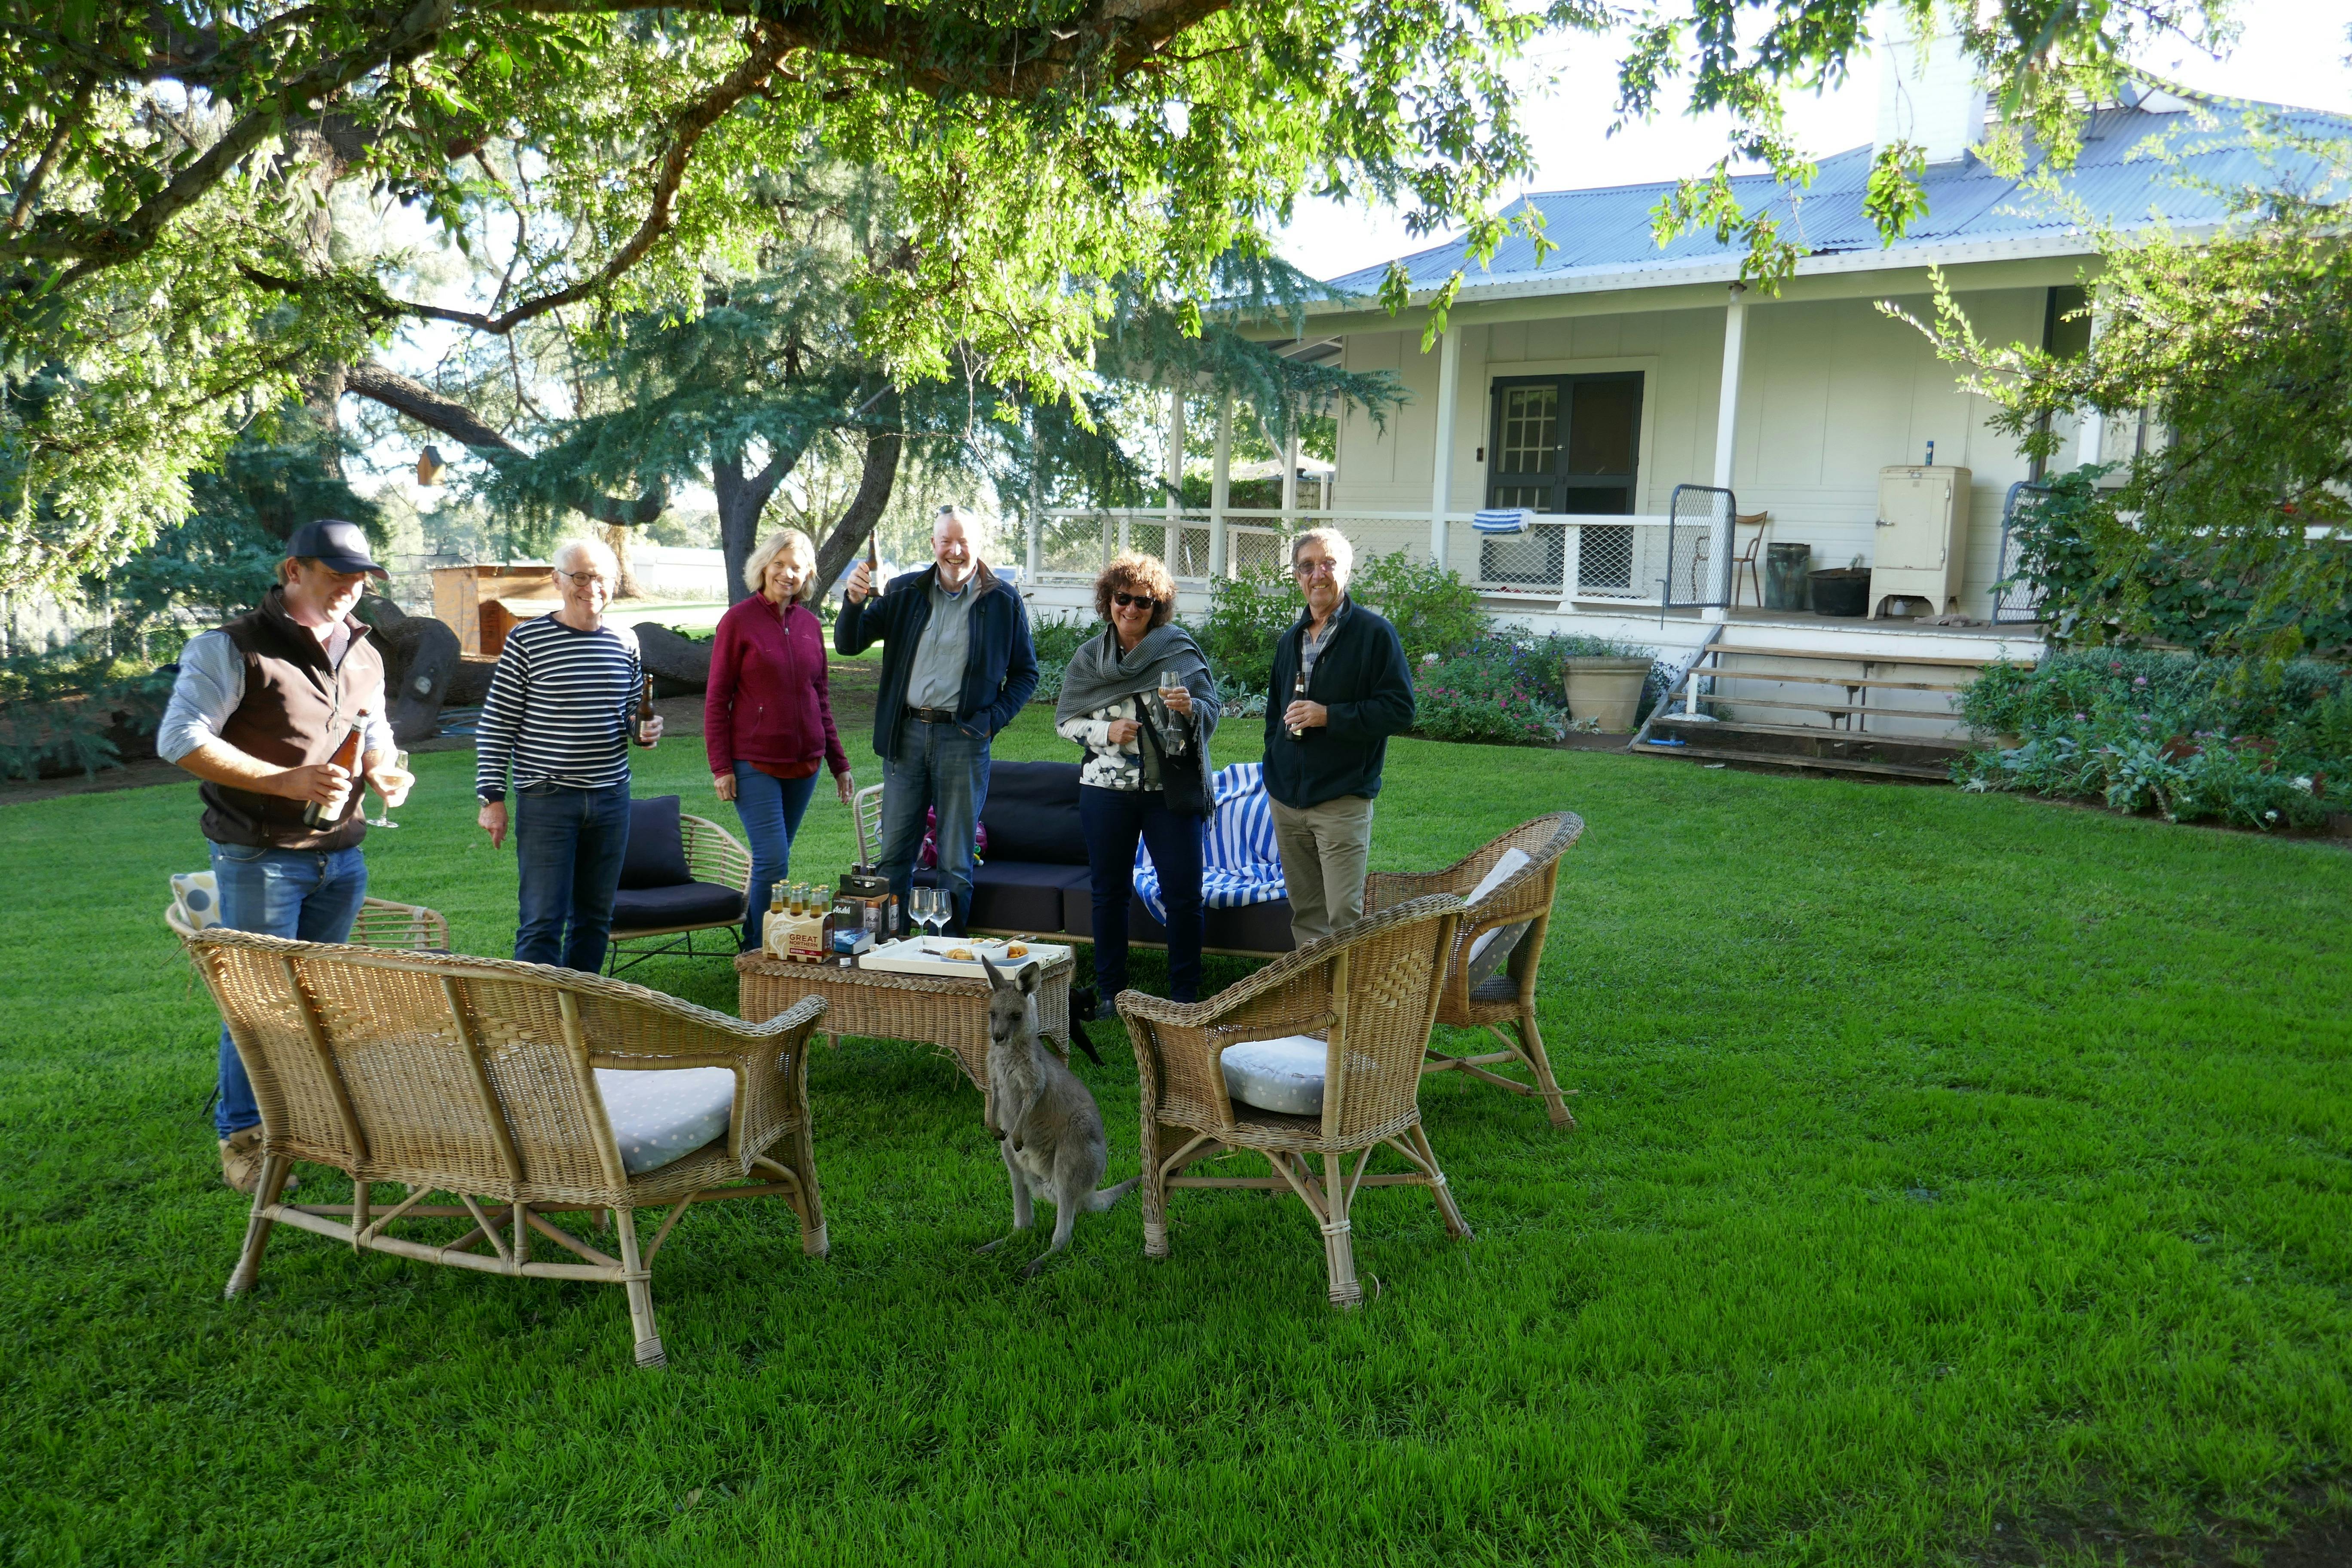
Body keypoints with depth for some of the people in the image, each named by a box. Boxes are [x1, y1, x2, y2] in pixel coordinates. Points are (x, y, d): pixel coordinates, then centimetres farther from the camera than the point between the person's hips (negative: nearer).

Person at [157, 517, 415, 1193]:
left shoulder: (364, 654, 12)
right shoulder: (233, 648, -10)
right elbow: (180, 739, -17)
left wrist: (386, 772, 2)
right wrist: (286, 781, -24)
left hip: (340, 856, 6)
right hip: (259, 857, -6)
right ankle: (243, 1140, 12)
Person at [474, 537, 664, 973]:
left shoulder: (625, 642, 7)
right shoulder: (527, 640, -6)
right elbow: (495, 725, -4)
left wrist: (646, 729, -1)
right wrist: (491, 797, -8)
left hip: (612, 799, 5)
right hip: (547, 800, -5)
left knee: (595, 918, 13)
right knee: (543, 921, -4)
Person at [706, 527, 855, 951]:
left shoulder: (810, 624, 9)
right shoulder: (739, 621, -5)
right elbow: (716, 698, -4)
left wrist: (839, 764, 14)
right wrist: (720, 766, -10)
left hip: (804, 763, 5)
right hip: (754, 763, -5)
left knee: (773, 861, 11)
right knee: (773, 862, -10)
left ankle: (758, 946, 21)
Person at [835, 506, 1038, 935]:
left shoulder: (1003, 601, 1)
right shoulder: (904, 591, 7)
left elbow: (1026, 672, 8)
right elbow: (848, 645, 4)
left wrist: (993, 719, -6)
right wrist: (854, 602, -15)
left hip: (964, 739, -3)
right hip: (906, 734, 3)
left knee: (955, 862, 5)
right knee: (894, 854, 8)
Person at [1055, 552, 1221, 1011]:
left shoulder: (1181, 650, 0)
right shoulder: (1088, 658, 6)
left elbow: (1212, 715, 2)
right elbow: (1064, 720, 8)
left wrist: (1190, 708, -21)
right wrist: (1105, 732, -10)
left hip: (1172, 789, -2)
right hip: (1106, 790, 2)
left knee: (1183, 895, -1)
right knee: (1110, 892, 11)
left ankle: (1185, 992, 13)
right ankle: (1110, 991, 23)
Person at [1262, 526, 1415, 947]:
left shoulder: (1375, 634, -6)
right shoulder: (1291, 640, 15)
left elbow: (1400, 710, -13)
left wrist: (1329, 716, -20)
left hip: (1342, 801, -6)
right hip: (1287, 799, 7)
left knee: (1344, 918, -7)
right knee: (1304, 912, 14)